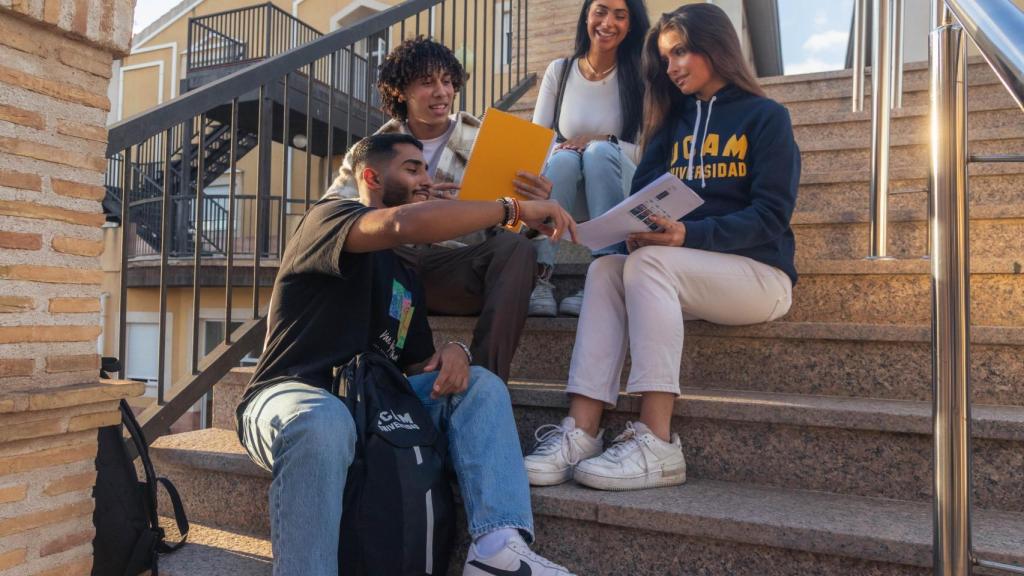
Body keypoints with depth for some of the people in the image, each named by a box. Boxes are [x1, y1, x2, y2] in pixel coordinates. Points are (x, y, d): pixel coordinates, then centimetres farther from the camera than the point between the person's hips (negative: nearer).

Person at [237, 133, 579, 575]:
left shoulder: (405, 277, 21)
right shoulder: (330, 215, -3)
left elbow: (418, 364, 16)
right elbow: (407, 223, -26)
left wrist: (452, 352, -9)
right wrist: (516, 208, -19)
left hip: (372, 402, 7)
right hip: (292, 397, -7)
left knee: (481, 385, -10)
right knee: (323, 424, -41)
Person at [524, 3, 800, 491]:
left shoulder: (766, 117, 3)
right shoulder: (671, 123, 19)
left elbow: (771, 217, -9)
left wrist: (689, 235, -26)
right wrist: (636, 229, -17)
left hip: (759, 273, -4)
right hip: (680, 271, 5)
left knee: (648, 263, -31)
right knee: (606, 268, -24)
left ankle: (656, 445, -37)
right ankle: (580, 432, -35)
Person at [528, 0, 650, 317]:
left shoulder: (639, 77, -2)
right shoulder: (559, 70, 4)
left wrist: (606, 142, -22)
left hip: (620, 190, -1)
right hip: (563, 188, 1)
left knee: (600, 151, -32)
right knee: (564, 157, -31)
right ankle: (539, 275, -41)